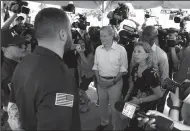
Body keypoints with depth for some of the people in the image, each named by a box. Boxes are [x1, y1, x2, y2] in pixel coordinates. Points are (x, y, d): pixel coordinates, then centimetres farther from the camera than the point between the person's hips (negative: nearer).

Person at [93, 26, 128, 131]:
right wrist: (98, 79, -4)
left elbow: (123, 68, -9)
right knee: (102, 103, 19)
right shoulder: (98, 49, 2)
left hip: (115, 81, -4)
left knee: (114, 106, 3)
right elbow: (96, 66, 9)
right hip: (101, 81, 5)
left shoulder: (120, 49, -11)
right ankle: (104, 122, 42)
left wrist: (113, 81, -15)